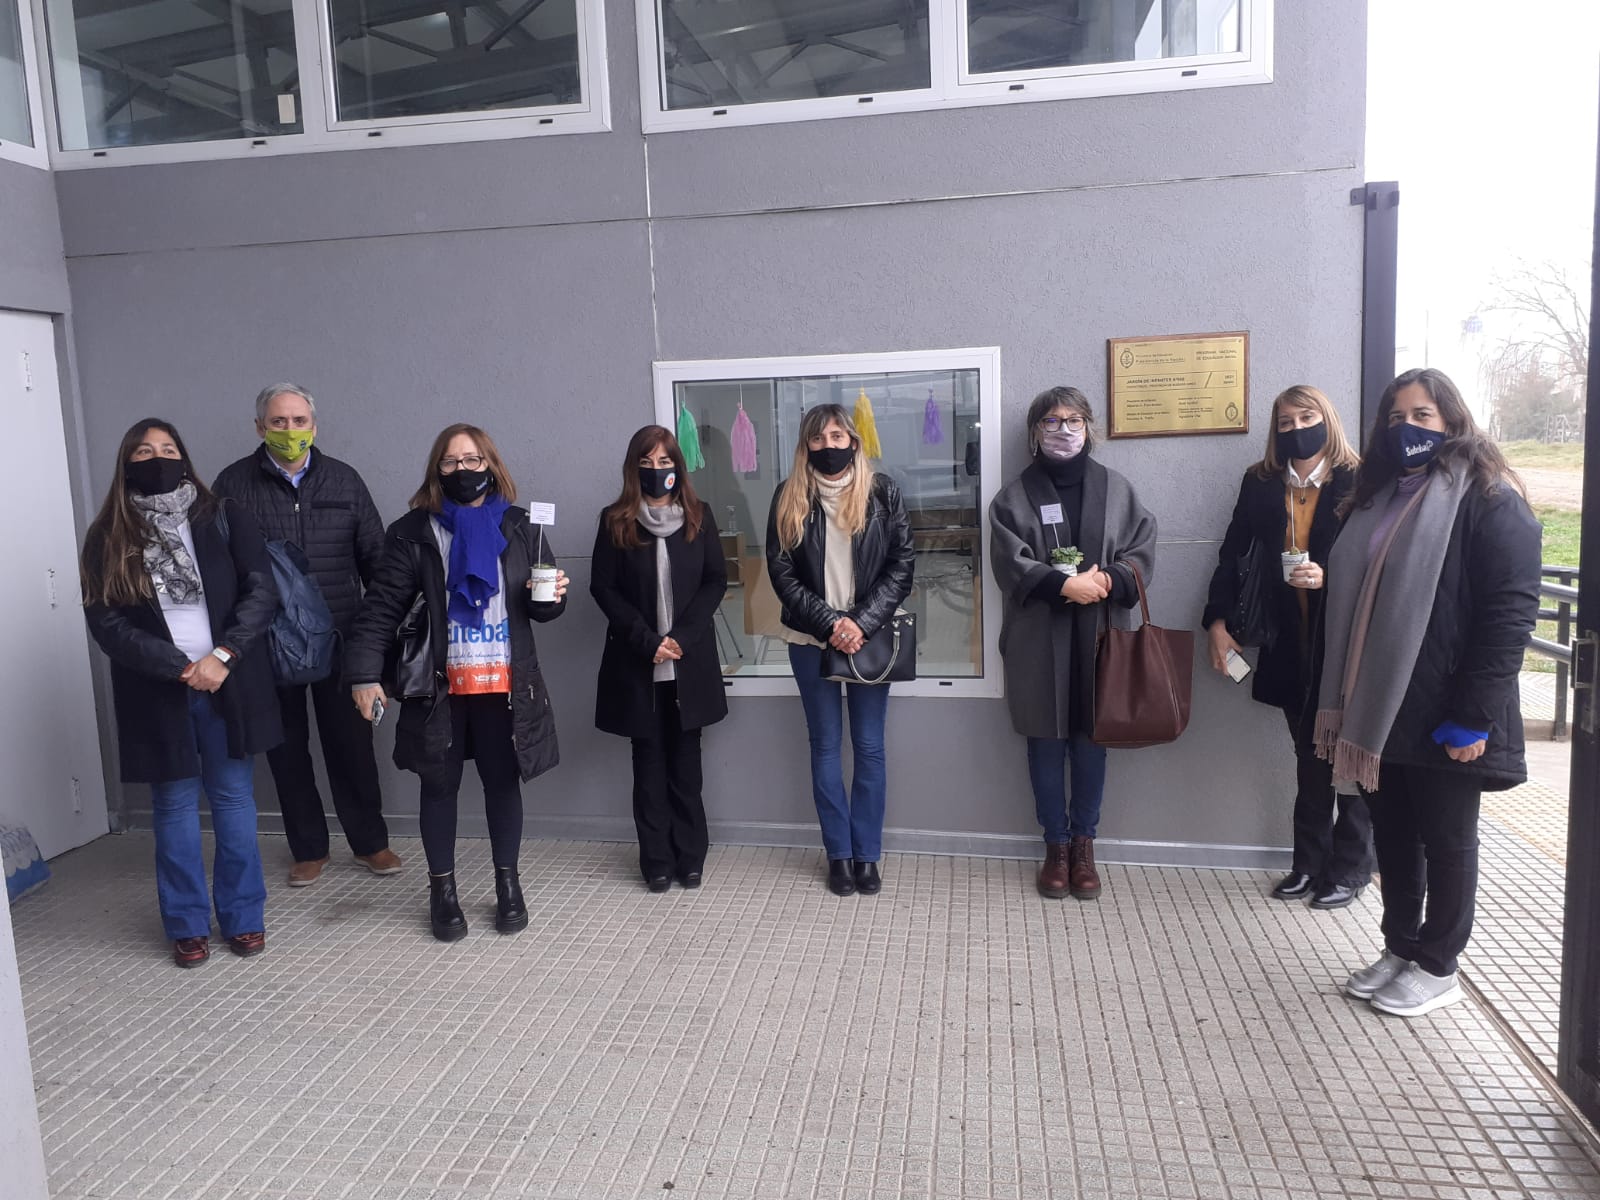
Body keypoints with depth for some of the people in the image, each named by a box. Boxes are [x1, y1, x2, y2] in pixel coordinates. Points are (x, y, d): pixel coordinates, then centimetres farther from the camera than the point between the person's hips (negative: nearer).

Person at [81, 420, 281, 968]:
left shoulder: (223, 519, 2)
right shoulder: (107, 537, 2)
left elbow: (261, 593, -4)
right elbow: (105, 621, -6)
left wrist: (221, 656, -16)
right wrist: (181, 668, -14)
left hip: (229, 684, 0)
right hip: (157, 691, 0)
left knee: (233, 798, 7)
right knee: (174, 804, 9)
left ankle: (243, 917, 20)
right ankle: (187, 925, 21)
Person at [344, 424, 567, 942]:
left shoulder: (520, 527, 4)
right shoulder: (414, 532, -2)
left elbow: (539, 605, 11)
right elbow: (381, 607, -5)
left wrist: (551, 597, -13)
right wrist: (365, 674, -13)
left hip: (505, 684, 1)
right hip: (440, 685, -1)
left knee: (503, 780, 11)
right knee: (440, 784, 10)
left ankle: (507, 884, 29)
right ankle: (442, 889, 27)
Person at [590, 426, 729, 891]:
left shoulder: (698, 515, 3)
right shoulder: (616, 520, 1)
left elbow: (716, 580, 1)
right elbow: (602, 587, -2)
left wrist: (682, 636, -10)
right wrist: (646, 640, -12)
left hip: (691, 661, 1)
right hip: (637, 663, 0)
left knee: (685, 760, 7)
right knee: (649, 761, 6)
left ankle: (690, 857, 18)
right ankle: (657, 861, 15)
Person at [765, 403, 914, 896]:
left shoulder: (882, 492, -1)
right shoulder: (789, 498, 1)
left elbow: (902, 565, -4)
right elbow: (781, 572, -3)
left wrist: (862, 623, -14)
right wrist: (829, 623, -13)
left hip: (870, 638, 0)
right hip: (810, 641, 1)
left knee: (869, 747, 5)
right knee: (825, 746, 8)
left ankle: (867, 854, 17)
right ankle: (838, 854, 18)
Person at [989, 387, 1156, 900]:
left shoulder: (1115, 488, 7)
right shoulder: (1014, 496, 3)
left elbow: (1143, 552, 3)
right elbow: (1011, 564, -7)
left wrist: (1107, 580, -16)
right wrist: (1065, 585, -20)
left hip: (1098, 635, 1)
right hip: (1038, 640, -1)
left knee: (1091, 739, 7)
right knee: (1046, 742, 6)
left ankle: (1083, 844, 22)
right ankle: (1056, 845, 20)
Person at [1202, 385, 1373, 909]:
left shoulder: (1358, 483, -4)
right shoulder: (1260, 485, 7)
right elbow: (1233, 555, 8)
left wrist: (1329, 576, -21)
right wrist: (1217, 622, 0)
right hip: (1290, 645, 3)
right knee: (1309, 756, 12)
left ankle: (1350, 869, 19)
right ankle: (1309, 863, 23)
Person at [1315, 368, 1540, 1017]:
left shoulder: (1489, 500, -10)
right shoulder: (1380, 496, 13)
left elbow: (1511, 612, -15)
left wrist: (1474, 717, -18)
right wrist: (1337, 701, 11)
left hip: (1441, 718, -6)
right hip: (1378, 710, 7)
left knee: (1445, 841, 9)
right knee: (1392, 835, 17)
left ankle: (1436, 967, 24)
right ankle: (1399, 947, 33)